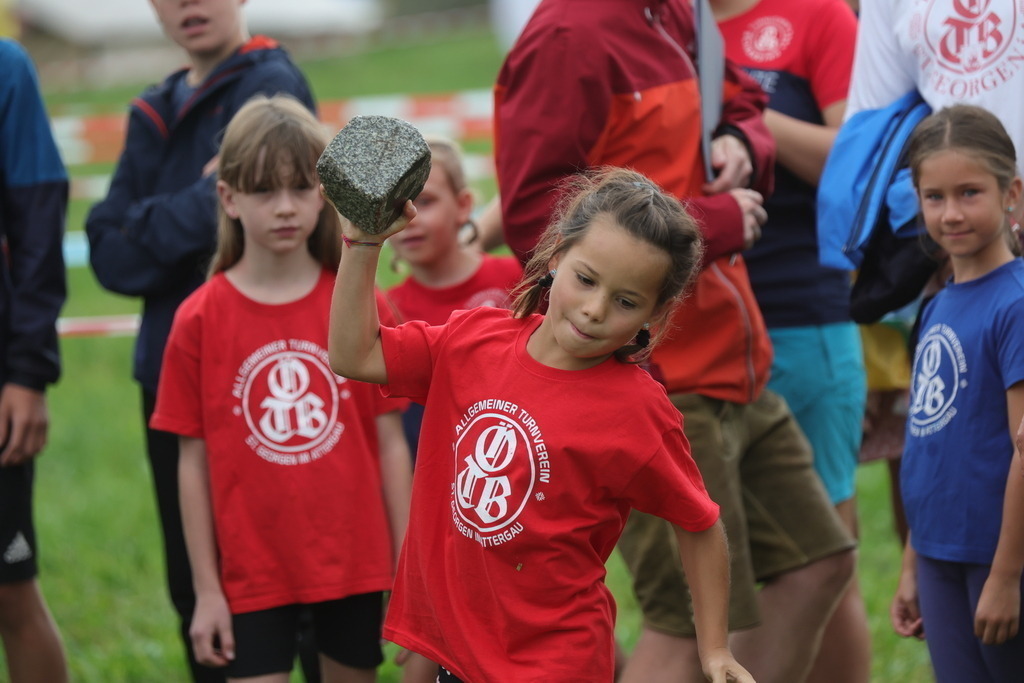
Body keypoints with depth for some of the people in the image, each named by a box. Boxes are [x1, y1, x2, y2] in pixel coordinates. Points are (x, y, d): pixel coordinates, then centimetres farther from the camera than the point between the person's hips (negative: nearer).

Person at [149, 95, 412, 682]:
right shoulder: (200, 320, -3)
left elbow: (391, 445, 1)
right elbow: (194, 462, 0)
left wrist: (408, 570, -1)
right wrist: (206, 589, 0)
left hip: (356, 567, 1)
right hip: (253, 573, -1)